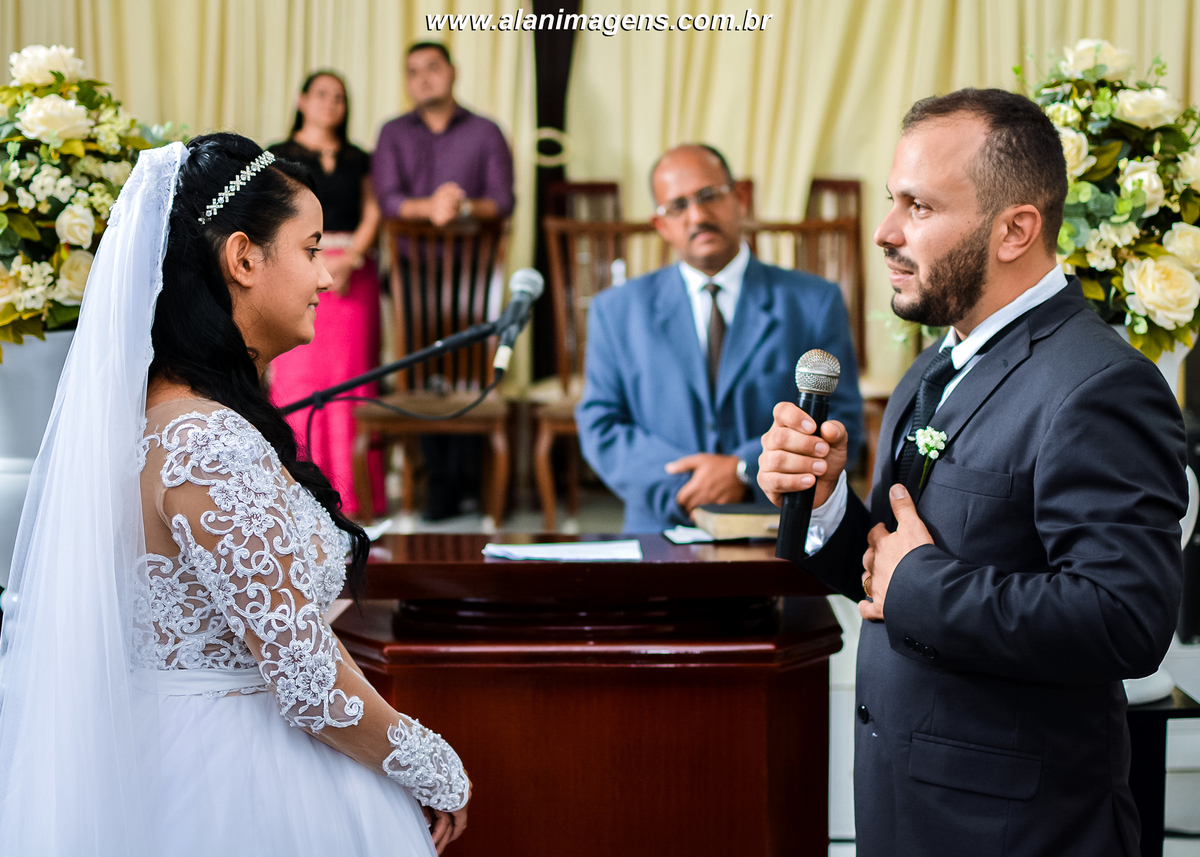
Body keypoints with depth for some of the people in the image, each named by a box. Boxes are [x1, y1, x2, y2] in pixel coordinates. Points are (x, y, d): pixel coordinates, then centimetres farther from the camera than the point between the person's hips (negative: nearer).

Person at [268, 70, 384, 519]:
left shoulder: (358, 159, 16)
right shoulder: (279, 157, 8)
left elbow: (371, 215, 8)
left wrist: (349, 260, -9)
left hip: (354, 275, 2)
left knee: (352, 375, -2)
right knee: (298, 374, -7)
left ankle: (351, 490, 0)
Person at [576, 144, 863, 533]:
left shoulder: (815, 303, 11)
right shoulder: (616, 310, 14)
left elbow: (842, 424, 4)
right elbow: (600, 428, 8)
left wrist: (745, 470, -10)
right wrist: (684, 488, -8)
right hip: (662, 537, 0)